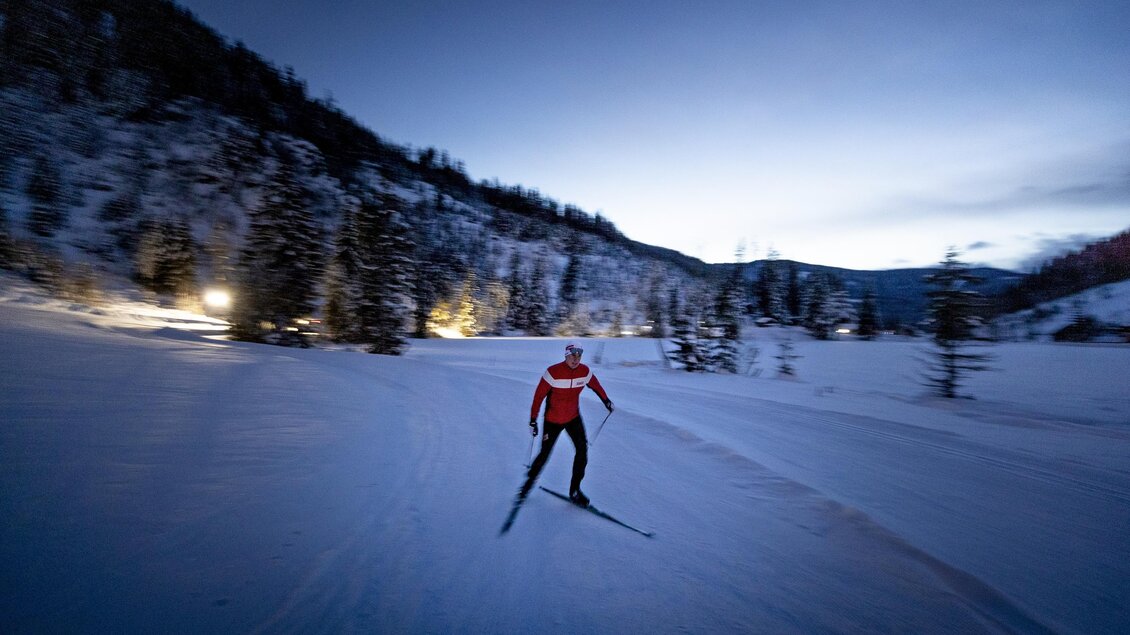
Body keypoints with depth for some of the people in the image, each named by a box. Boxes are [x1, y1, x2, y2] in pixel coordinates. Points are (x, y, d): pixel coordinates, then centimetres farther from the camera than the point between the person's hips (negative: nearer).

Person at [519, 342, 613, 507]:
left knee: (582, 449, -10)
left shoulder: (584, 371, -10)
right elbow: (539, 396, -18)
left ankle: (574, 489, 7)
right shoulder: (553, 372, -24)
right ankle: (530, 480, 34)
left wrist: (606, 400, 22)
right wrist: (533, 420, -17)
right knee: (545, 453, 5)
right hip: (552, 420, -3)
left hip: (573, 418, 4)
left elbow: (595, 385, 11)